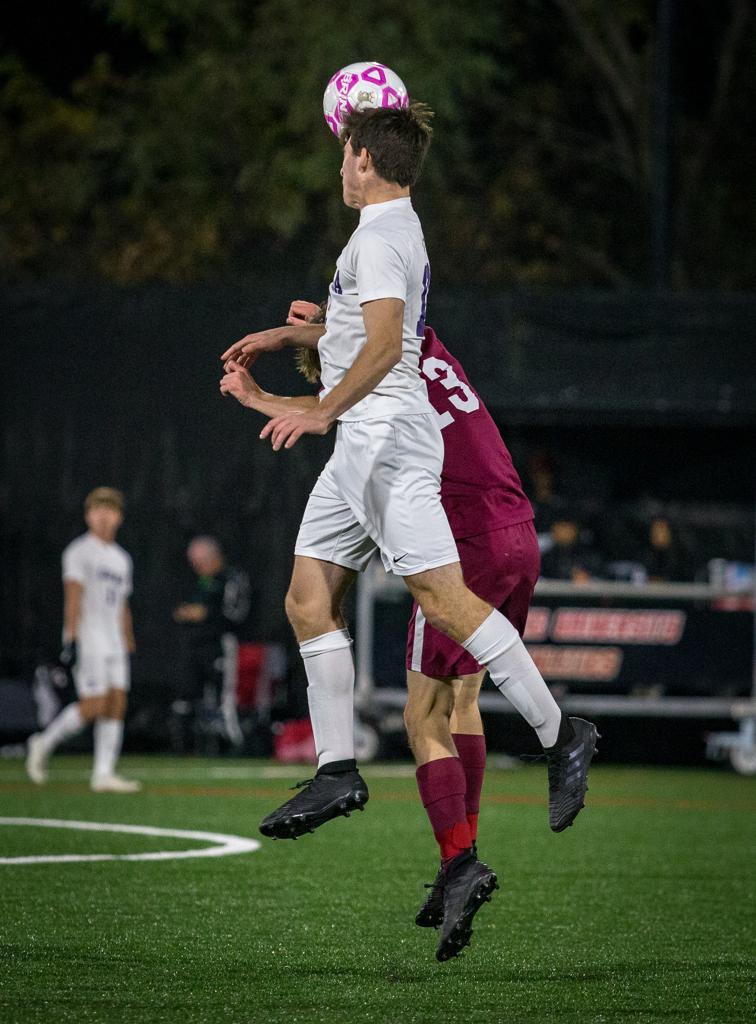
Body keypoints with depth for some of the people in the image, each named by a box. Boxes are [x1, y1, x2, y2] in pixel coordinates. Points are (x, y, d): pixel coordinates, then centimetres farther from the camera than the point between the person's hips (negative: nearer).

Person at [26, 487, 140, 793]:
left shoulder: (121, 558, 19)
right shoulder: (79, 551, -5)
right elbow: (73, 598, -14)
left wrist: (129, 647, 20)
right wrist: (71, 639, -22)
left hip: (113, 641, 7)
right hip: (87, 638, -7)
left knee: (116, 704, -1)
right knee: (93, 706, -13)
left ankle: (104, 773, 0)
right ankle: (44, 744, 5)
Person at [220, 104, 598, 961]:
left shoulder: (380, 236, -12)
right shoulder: (394, 231, 20)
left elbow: (385, 345, -24)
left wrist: (323, 411, -22)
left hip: (388, 438, -10)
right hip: (361, 448, 10)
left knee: (440, 593, -14)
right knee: (309, 600, 6)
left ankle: (559, 734, -12)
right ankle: (337, 769, 6)